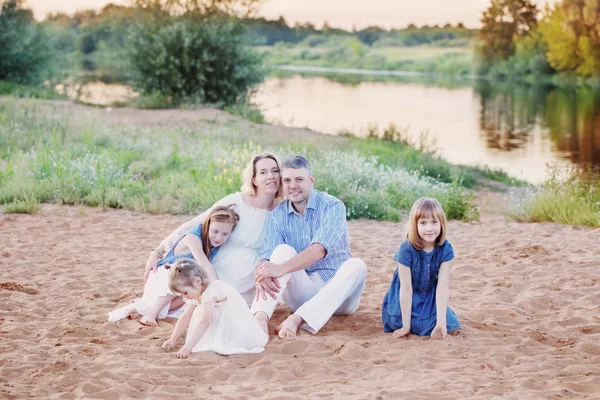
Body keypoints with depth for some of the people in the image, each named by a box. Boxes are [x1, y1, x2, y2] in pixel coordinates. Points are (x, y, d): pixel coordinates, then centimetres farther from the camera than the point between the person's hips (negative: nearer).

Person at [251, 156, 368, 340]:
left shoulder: (332, 207, -10)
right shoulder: (277, 216, 0)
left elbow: (319, 250, -26)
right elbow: (269, 257, -13)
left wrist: (281, 269, -40)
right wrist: (263, 275, -39)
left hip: (336, 291, -2)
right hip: (303, 291, 2)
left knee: (356, 265, -31)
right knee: (284, 250, -22)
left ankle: (298, 319, -45)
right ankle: (260, 316, -44)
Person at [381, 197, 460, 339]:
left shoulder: (445, 249, -18)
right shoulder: (406, 249, -26)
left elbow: (443, 286, -20)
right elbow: (406, 289, -23)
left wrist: (441, 321, -28)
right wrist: (406, 326, -21)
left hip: (431, 298, 2)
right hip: (406, 300, -2)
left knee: (452, 328, -14)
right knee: (420, 325, -25)